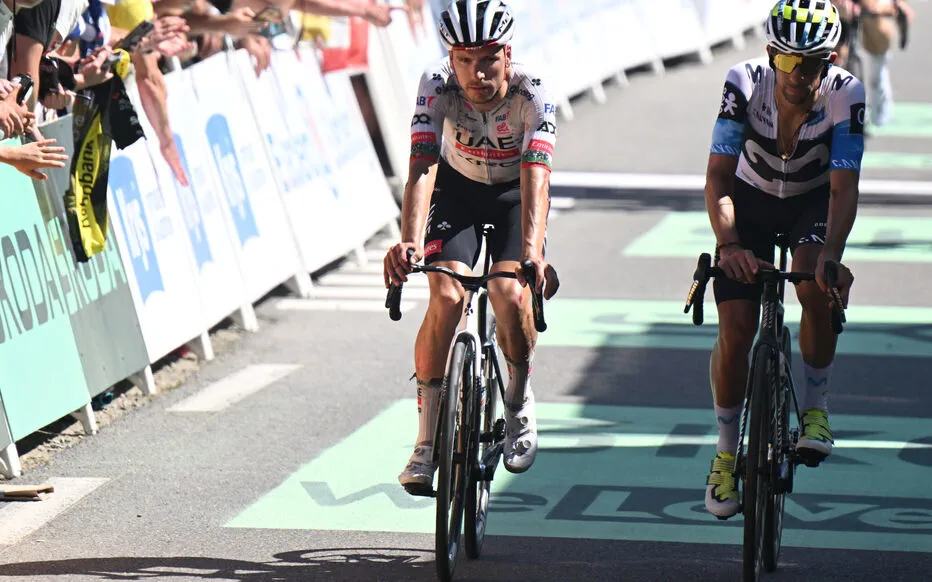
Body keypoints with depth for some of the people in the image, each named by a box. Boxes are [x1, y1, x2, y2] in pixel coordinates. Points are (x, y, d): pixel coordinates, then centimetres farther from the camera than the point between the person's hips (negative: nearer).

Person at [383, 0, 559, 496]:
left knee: (511, 296, -24)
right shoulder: (437, 88, -29)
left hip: (514, 193, -1)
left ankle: (519, 398, 7)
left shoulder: (532, 96, -31)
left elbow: (535, 178, -42)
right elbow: (421, 169, -39)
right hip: (456, 188, 1)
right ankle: (426, 439, -10)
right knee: (446, 297, -21)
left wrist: (532, 253, -58)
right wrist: (409, 241, -56)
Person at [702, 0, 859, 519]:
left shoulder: (845, 93, -29)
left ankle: (816, 408, -10)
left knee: (816, 284, -31)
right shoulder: (745, 83, -29)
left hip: (813, 201, 0)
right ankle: (727, 453, 11)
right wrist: (728, 244, -47)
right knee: (735, 333, -8)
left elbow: (844, 187, -32)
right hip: (751, 201, 1)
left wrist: (831, 255, -49)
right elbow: (718, 176, -31)